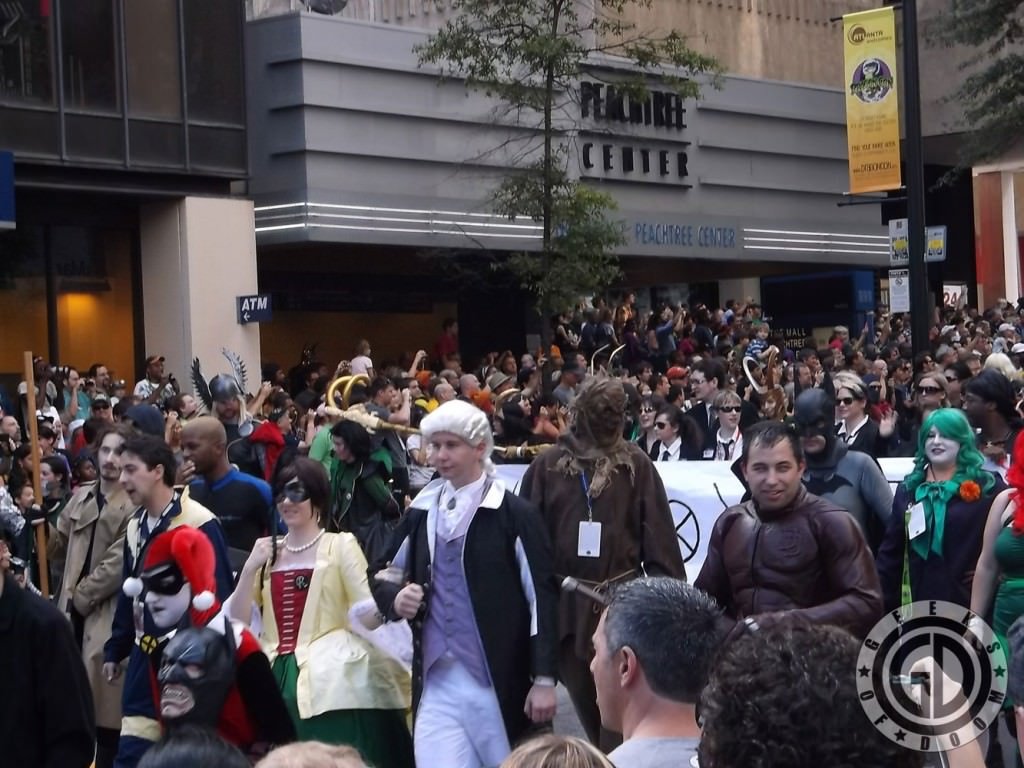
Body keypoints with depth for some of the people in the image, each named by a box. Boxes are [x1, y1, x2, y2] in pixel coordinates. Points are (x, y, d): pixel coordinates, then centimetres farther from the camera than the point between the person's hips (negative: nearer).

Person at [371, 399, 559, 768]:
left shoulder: (515, 514, -5)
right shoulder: (421, 512, 9)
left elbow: (542, 597, -7)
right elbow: (382, 575, 22)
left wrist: (544, 679, -10)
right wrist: (395, 598, -2)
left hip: (499, 681, -3)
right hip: (437, 680, 4)